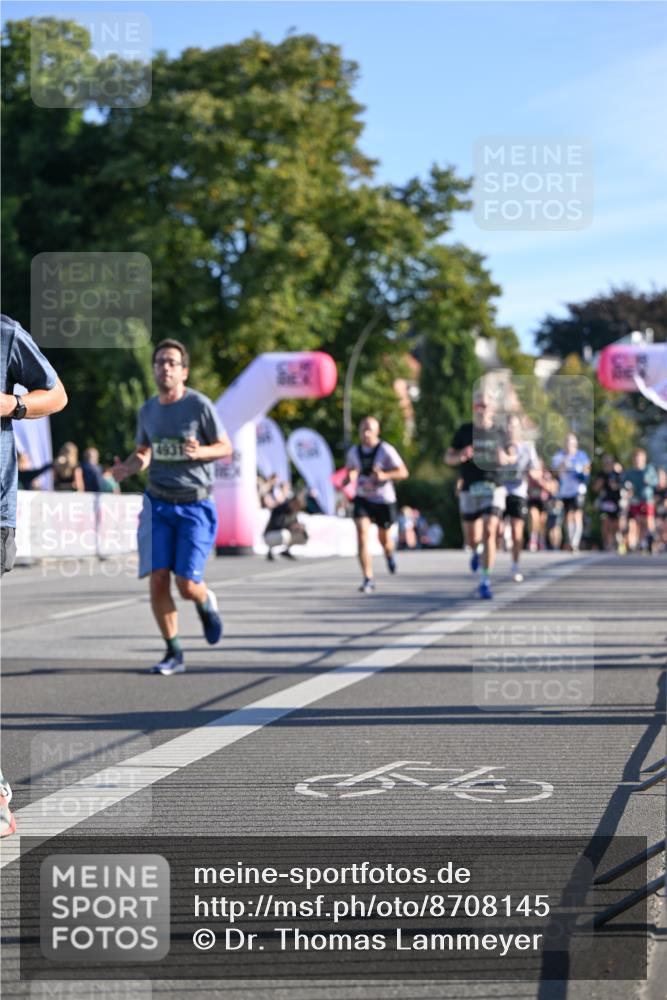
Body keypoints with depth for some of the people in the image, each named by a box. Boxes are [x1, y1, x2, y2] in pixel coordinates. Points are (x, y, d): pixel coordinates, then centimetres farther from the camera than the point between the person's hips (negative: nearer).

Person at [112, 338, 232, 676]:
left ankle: (206, 603, 27)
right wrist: (127, 468, -4)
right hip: (158, 504, 4)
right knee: (157, 580, -8)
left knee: (187, 586, -11)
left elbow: (225, 448, -3)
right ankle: (174, 654, 6)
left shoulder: (200, 405, -8)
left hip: (196, 506, -4)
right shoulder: (147, 410, 6)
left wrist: (200, 452, -24)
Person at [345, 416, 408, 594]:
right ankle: (368, 579, -18)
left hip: (384, 500, -2)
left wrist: (385, 475, -31)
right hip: (363, 498, 2)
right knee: (362, 534, -17)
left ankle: (389, 555, 53)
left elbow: (403, 472, -14)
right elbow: (350, 470, 18)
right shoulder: (354, 451, 0)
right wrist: (350, 478, -6)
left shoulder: (386, 450, -14)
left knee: (384, 538, 14)